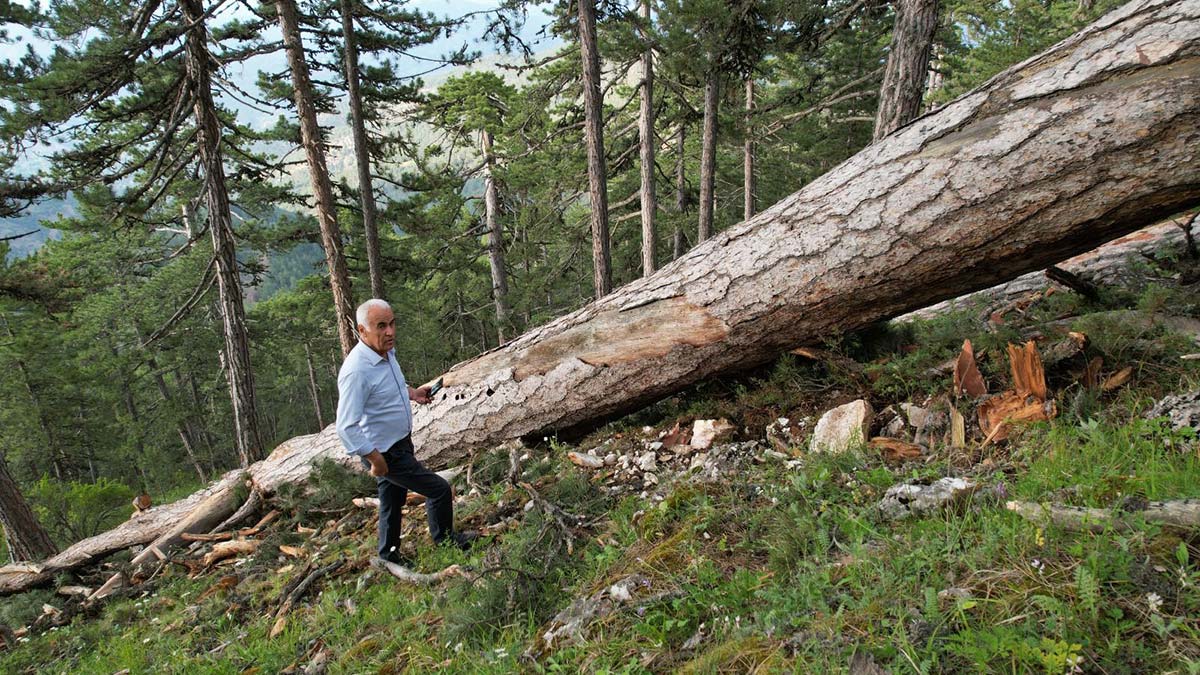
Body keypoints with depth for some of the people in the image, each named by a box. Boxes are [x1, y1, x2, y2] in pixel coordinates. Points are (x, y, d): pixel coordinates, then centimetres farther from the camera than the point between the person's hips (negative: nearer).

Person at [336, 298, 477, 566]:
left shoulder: (387, 351, -1)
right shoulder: (356, 371, -31)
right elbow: (347, 427, -30)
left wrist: (412, 392, 7)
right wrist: (375, 459, -25)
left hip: (401, 442, 9)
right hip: (384, 452, -9)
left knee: (393, 502, 23)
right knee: (439, 489, 1)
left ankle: (389, 556, 41)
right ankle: (445, 541, 25)